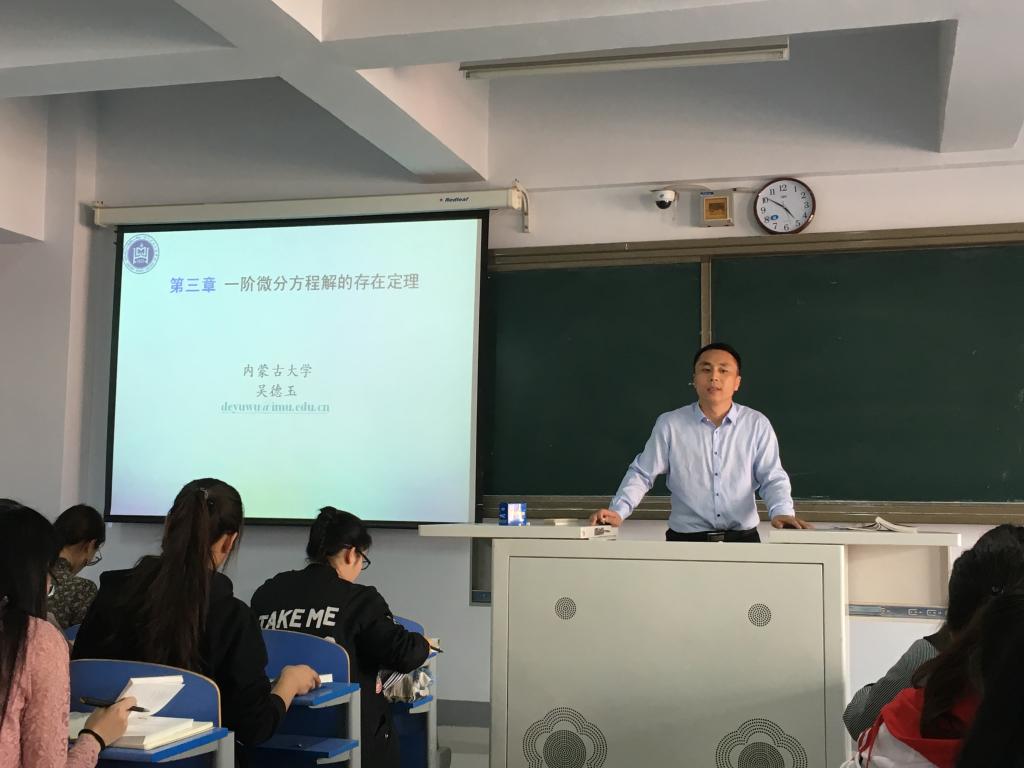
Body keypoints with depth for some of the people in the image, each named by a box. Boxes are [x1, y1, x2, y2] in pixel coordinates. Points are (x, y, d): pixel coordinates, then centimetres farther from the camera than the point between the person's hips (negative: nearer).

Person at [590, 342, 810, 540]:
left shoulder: (757, 425, 2)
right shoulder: (669, 424, 1)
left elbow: (772, 478, 2)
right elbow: (642, 474, 4)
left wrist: (781, 512, -17)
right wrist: (618, 511, -10)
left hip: (743, 539, 1)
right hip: (685, 540, -1)